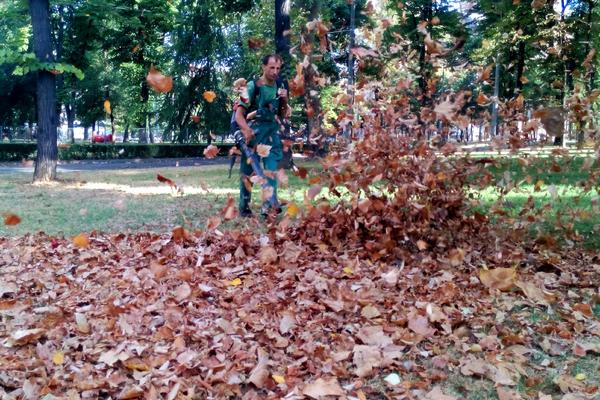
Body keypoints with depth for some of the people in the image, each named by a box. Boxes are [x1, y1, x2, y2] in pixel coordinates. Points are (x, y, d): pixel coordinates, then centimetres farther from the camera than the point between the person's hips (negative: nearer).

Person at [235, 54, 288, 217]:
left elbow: (282, 114, 15)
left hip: (272, 132, 3)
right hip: (253, 132, -3)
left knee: (271, 170, -10)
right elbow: (239, 113, -14)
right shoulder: (253, 86, -9)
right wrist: (246, 129, -33)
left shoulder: (279, 86, 5)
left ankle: (269, 205, -12)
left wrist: (284, 100, -5)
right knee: (247, 172, 3)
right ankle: (244, 207, 14)